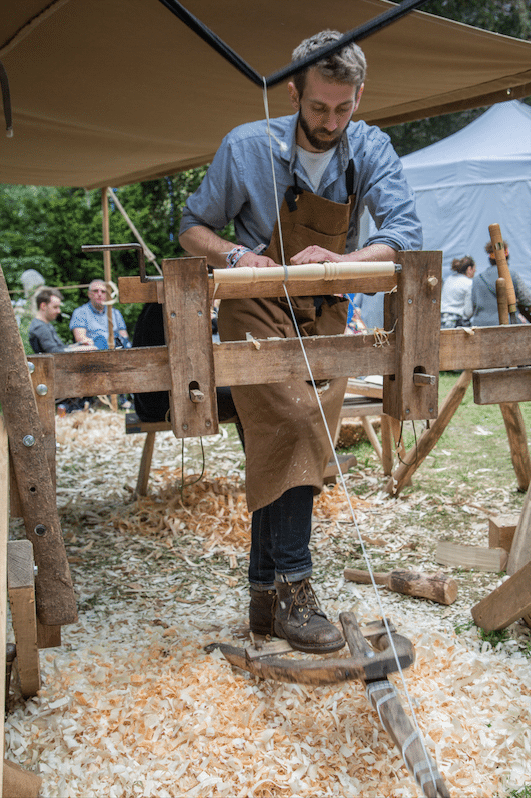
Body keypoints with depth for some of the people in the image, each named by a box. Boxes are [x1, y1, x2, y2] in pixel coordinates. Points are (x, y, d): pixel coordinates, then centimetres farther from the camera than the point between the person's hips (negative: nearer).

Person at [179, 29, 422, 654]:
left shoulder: (370, 150, -3)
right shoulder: (247, 148, -9)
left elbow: (406, 234, -13)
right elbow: (193, 228, 1)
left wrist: (341, 260, -31)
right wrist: (236, 256, -21)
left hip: (325, 316, 4)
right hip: (257, 311, -3)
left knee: (287, 449, 3)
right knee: (292, 424, -25)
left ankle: (265, 595, 12)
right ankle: (291, 590, -18)